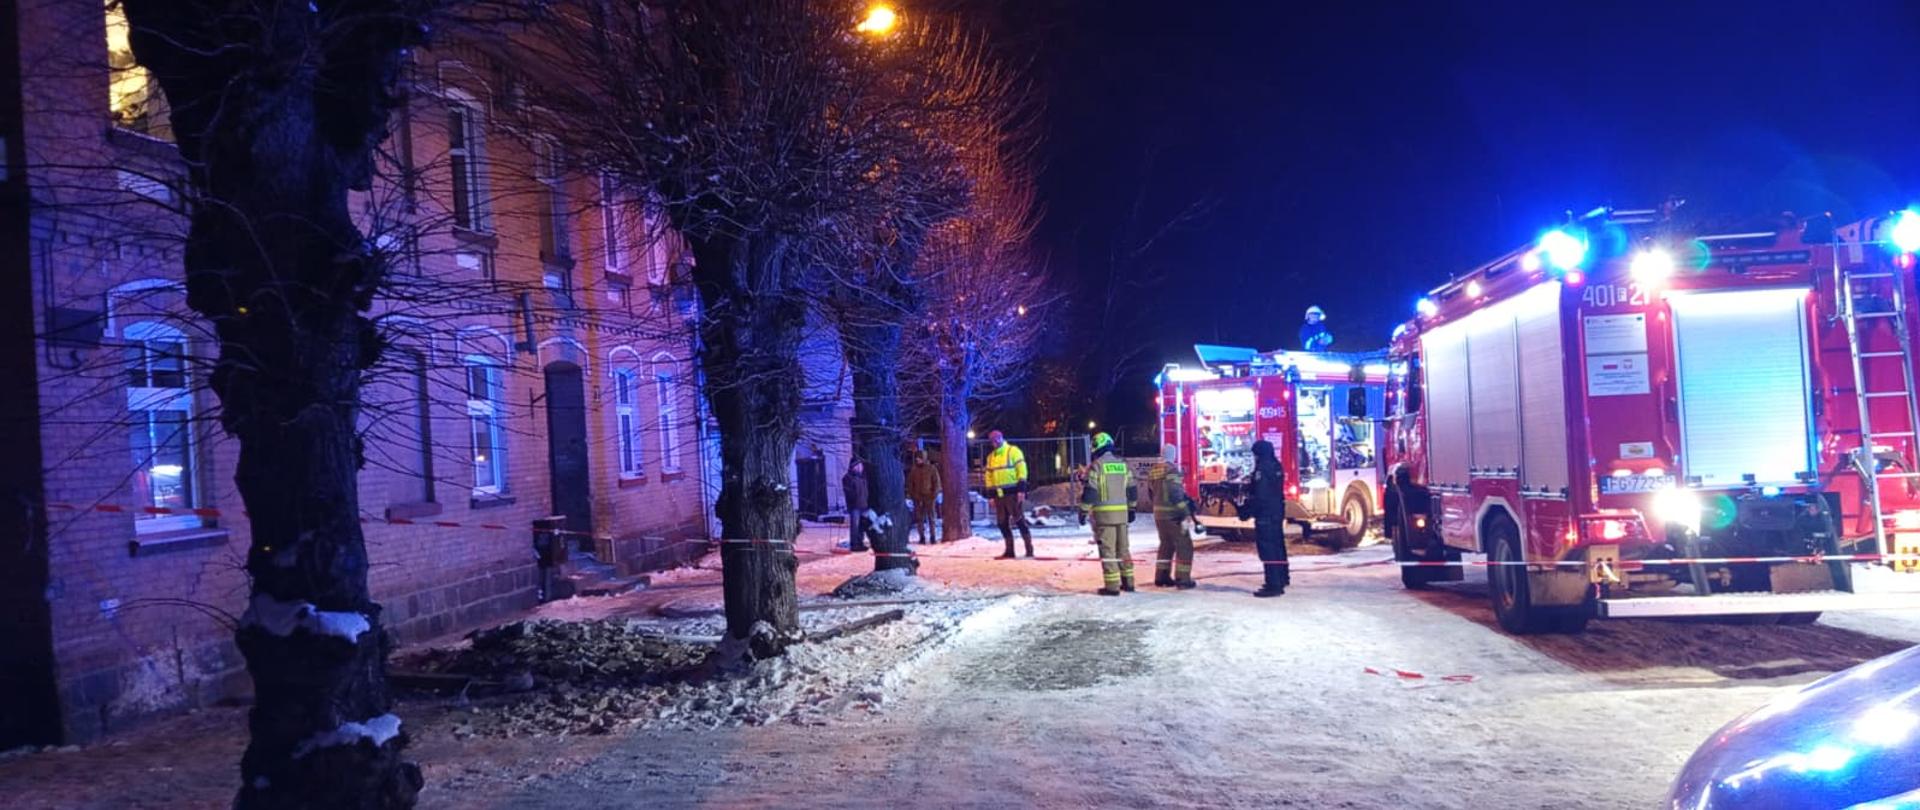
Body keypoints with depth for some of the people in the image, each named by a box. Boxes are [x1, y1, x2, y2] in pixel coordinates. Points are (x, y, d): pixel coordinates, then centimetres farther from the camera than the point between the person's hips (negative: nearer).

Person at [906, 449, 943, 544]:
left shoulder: (932, 469, 1)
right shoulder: (913, 470, 9)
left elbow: (936, 482, 1)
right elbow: (910, 484, 13)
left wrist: (934, 494, -8)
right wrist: (911, 494, 2)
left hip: (929, 497, -3)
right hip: (917, 497, 3)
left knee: (931, 518, -3)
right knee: (919, 518, 1)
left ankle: (933, 537, 2)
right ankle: (922, 537, 5)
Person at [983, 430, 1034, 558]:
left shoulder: (1013, 451, -3)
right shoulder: (990, 456, 17)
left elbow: (1022, 470, -9)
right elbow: (988, 477, 18)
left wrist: (1021, 490, -17)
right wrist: (990, 495, 10)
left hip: (1013, 492, -7)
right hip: (998, 494, 7)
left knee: (1020, 521, -7)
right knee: (1003, 523, 6)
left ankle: (1029, 550, -4)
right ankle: (1009, 551, 13)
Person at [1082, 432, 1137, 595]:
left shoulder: (1096, 465, -8)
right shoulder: (1123, 464, 10)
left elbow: (1090, 491, -12)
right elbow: (1132, 490, 16)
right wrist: (1131, 509, 26)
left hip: (1104, 513, -5)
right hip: (1122, 512, 5)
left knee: (1107, 549, -3)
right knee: (1123, 548, 15)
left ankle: (1112, 586, -4)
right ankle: (1128, 582, 20)